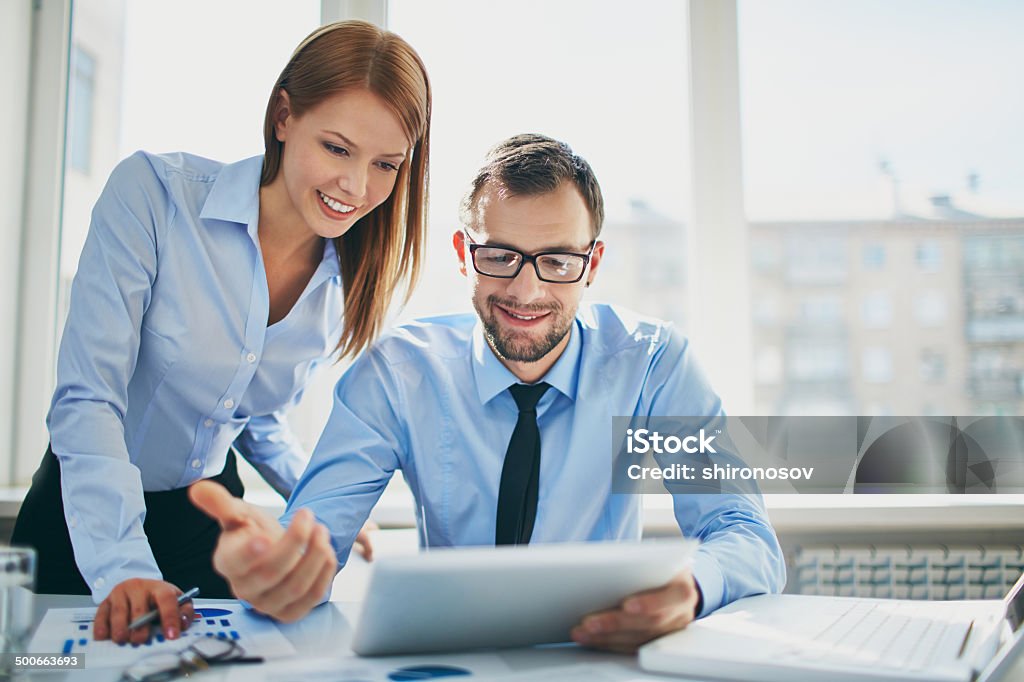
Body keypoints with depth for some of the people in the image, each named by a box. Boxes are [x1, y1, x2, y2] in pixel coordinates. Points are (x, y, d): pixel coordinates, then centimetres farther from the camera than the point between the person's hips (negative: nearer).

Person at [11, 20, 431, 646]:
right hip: (86, 520, -3)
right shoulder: (152, 194, -19)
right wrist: (124, 568, -34)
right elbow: (88, 398, -23)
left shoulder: (350, 279, -4)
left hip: (211, 517, 4)